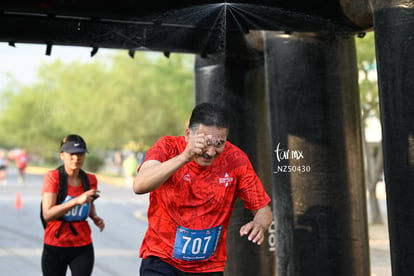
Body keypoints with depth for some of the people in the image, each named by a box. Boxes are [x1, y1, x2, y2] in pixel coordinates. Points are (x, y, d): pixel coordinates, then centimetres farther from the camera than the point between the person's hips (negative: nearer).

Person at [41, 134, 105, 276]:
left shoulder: (91, 180, 0)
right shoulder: (52, 177, -11)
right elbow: (47, 214, -22)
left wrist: (95, 217, 1)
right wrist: (77, 201, -32)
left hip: (83, 248, 2)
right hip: (54, 248, -2)